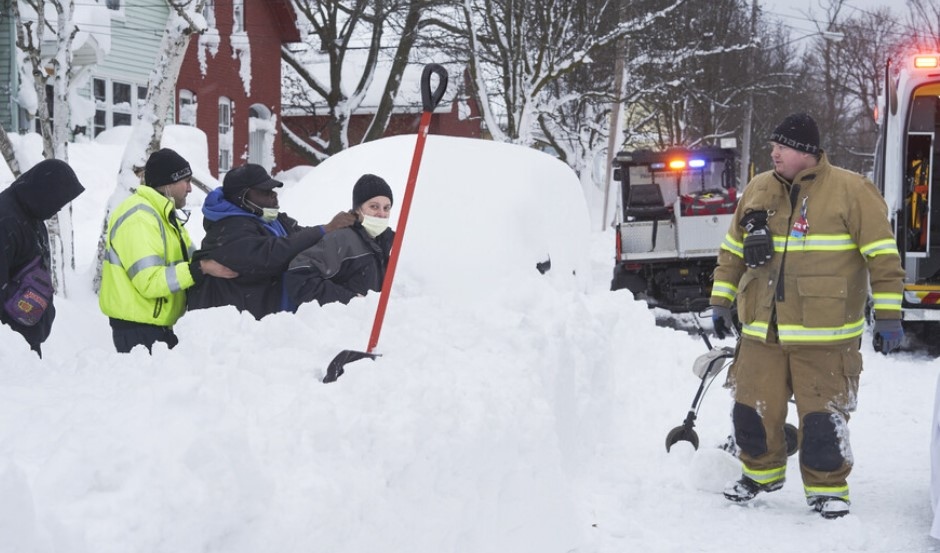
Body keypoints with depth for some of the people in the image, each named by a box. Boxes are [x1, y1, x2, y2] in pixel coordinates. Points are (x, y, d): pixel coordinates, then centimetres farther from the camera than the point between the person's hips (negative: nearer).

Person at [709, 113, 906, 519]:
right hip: (762, 330, 5)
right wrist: (721, 301, 17)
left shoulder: (851, 191, -5)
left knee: (822, 416, -3)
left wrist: (888, 315, -8)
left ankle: (827, 488, 15)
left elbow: (883, 255, -5)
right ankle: (761, 472, 32)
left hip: (824, 335, -5)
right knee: (752, 409, 9)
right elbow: (732, 252, 20)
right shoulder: (757, 191, 10)